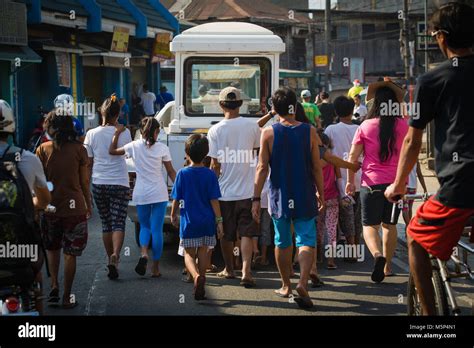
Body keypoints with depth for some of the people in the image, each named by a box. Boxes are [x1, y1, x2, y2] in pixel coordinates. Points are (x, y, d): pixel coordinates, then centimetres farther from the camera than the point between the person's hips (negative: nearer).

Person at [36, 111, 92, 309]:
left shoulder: (43, 150, -3)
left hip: (50, 207, 1)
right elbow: (84, 181, 0)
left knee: (52, 248, 23)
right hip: (74, 207, -1)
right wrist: (88, 204, 13)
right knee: (70, 254, 7)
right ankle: (67, 297, 10)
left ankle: (54, 285, 10)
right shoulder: (78, 149, -4)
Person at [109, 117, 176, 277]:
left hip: (141, 194, 1)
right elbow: (171, 172, 0)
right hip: (159, 193, -1)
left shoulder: (134, 146, -2)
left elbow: (112, 151, 9)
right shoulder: (162, 148, -4)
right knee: (157, 229, 4)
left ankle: (144, 253, -11)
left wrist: (117, 133, 16)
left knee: (145, 226, 17)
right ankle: (155, 267, 6)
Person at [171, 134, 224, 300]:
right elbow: (214, 200, -6)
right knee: (203, 252, 13)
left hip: (188, 222, -1)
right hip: (207, 222, 1)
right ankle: (200, 289, 17)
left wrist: (173, 215, 15)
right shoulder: (210, 174, -5)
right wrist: (219, 221, -1)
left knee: (189, 253, 7)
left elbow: (176, 199, 0)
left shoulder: (182, 174, -5)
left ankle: (196, 275, -23)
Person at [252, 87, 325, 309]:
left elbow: (262, 168, -6)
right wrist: (321, 195, 10)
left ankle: (286, 286, 26)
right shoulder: (309, 132, -3)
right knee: (306, 241, 0)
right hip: (305, 197, -1)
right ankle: (302, 282, -21)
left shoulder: (269, 133, -4)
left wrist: (256, 199, -1)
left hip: (279, 197, 1)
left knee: (282, 242, 15)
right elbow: (317, 168, -1)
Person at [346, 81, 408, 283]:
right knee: (389, 224, 16)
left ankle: (378, 254, -23)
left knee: (369, 225, 4)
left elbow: (353, 156, -1)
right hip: (396, 181, 2)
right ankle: (387, 266, 20)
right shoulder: (403, 126, 0)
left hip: (372, 182, -2)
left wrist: (350, 181, 7)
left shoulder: (366, 126, -4)